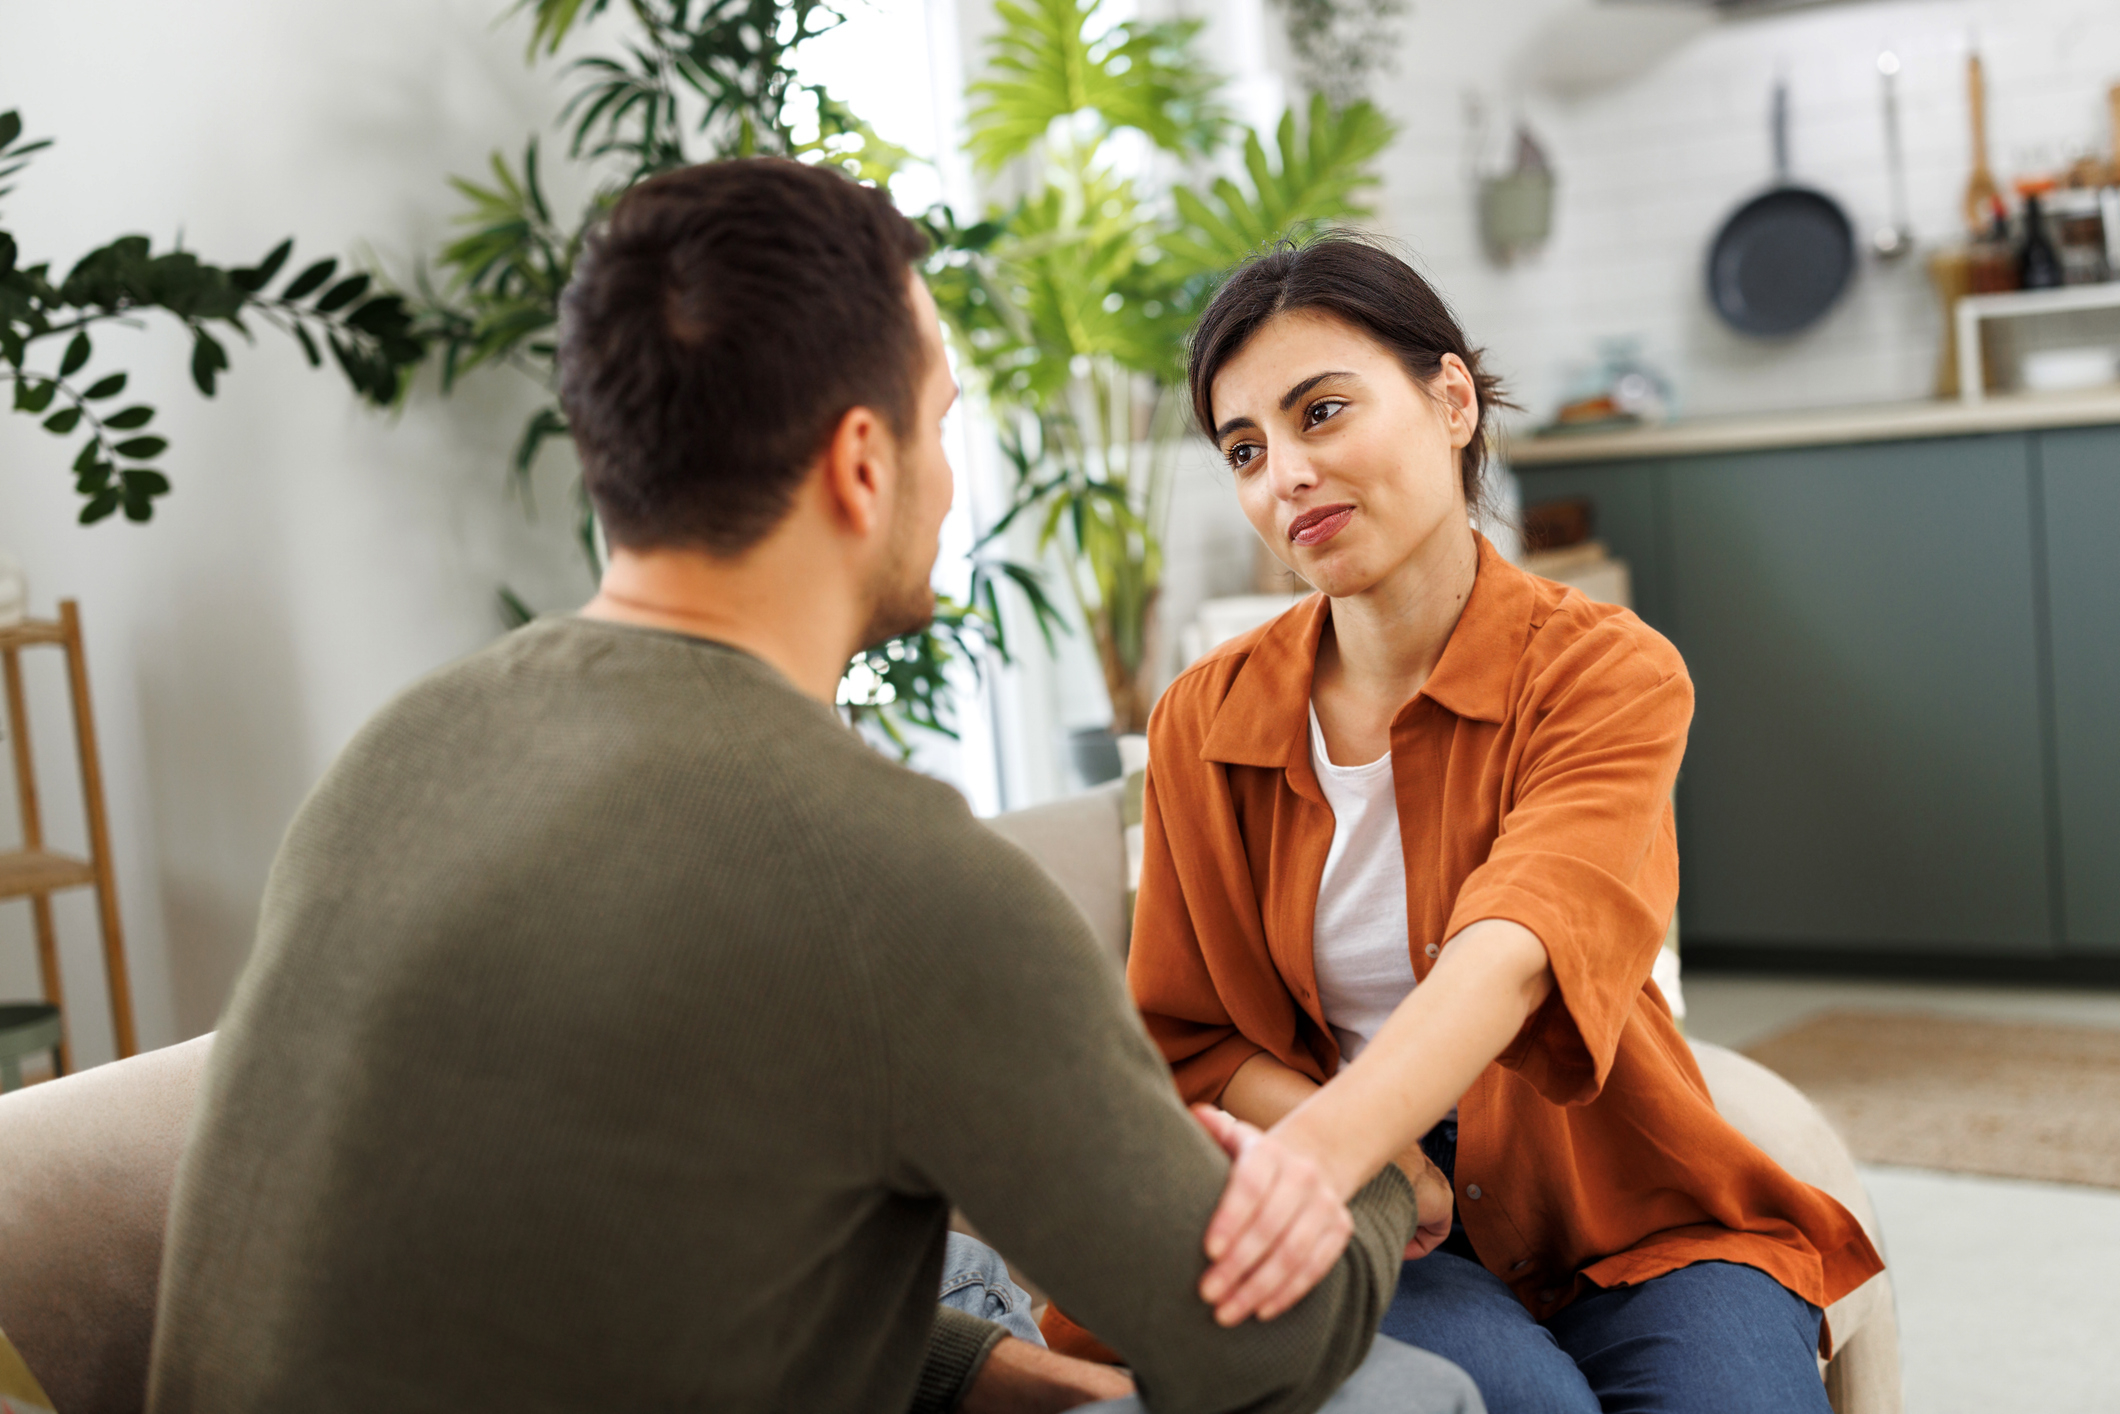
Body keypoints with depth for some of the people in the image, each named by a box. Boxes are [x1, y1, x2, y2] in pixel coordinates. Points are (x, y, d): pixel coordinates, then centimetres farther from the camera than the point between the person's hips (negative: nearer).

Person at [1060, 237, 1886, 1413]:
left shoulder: (1609, 671, -9)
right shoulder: (1205, 721, -1)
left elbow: (1516, 950, -28)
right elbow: (1184, 1040, 6)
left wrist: (1326, 1149, -48)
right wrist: (1373, 1168, -14)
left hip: (1627, 1225, 0)